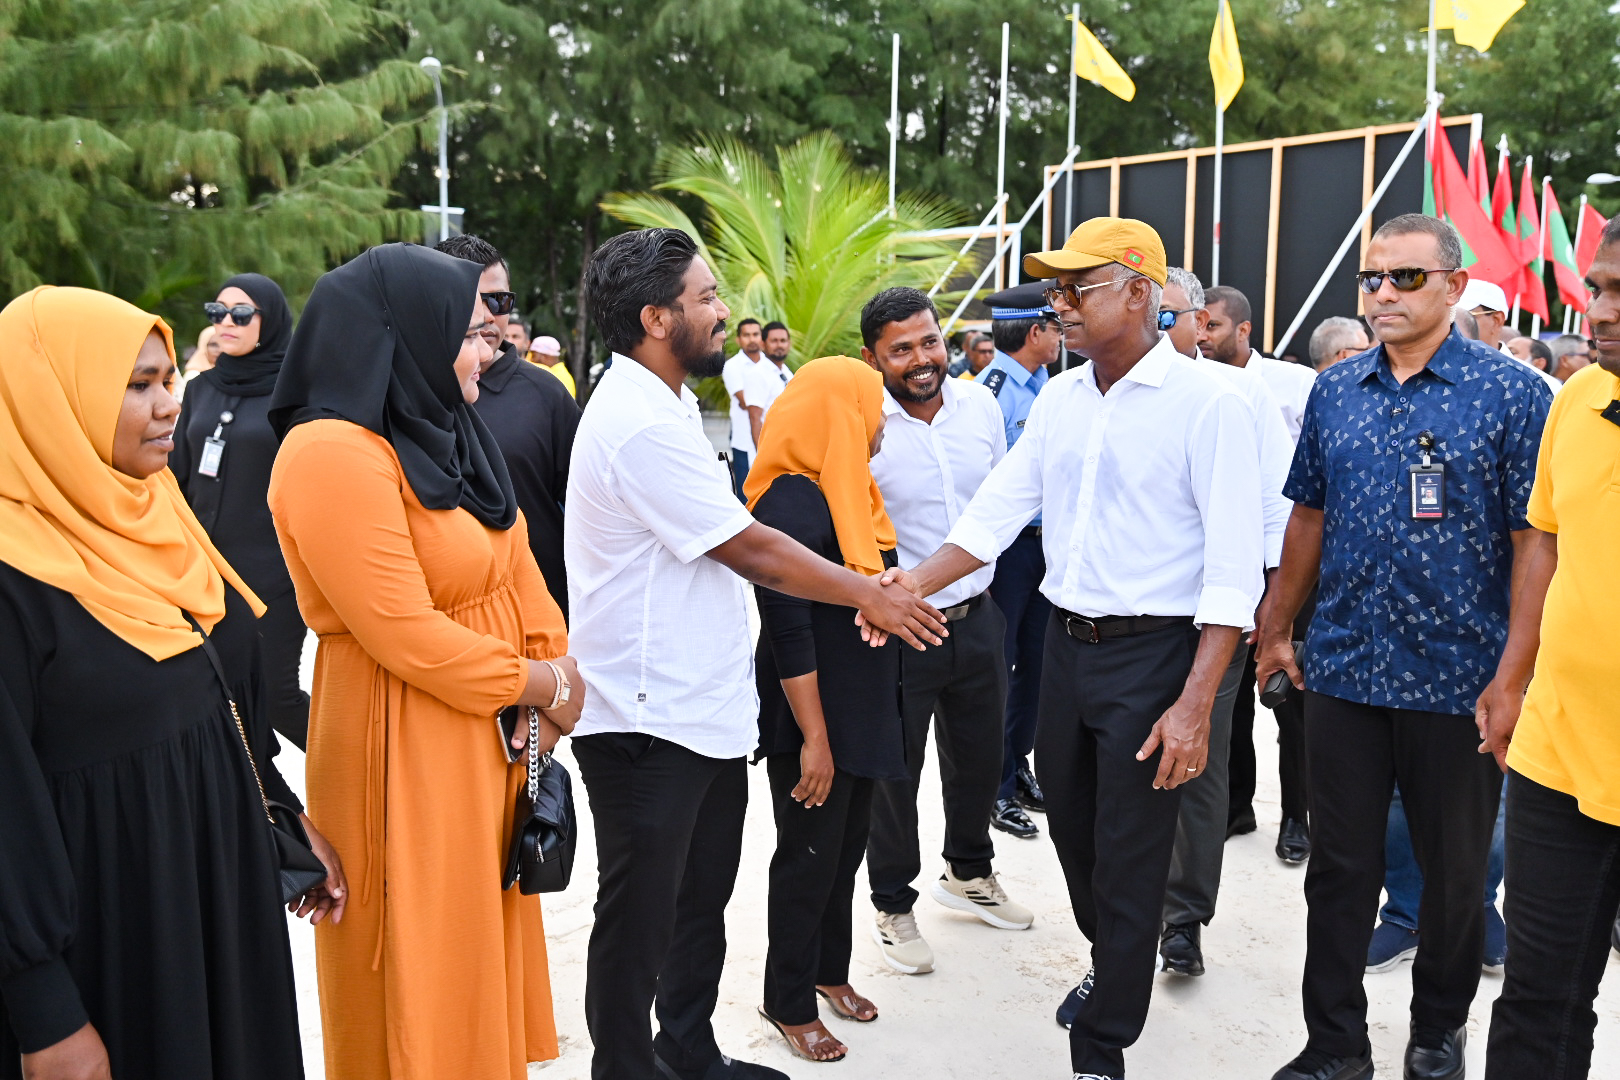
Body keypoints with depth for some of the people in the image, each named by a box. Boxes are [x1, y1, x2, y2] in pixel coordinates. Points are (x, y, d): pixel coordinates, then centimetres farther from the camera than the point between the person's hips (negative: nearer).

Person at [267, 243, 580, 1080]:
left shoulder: (440, 431, 7)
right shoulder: (333, 454, -21)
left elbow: (515, 558, 6)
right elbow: (407, 635, -23)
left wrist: (554, 670, -8)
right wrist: (542, 686, -13)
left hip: (490, 730, 9)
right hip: (403, 750, -9)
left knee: (486, 930, 22)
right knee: (426, 957, 9)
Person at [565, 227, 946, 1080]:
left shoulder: (663, 404, 12)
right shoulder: (640, 422, -21)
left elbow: (735, 548, 13)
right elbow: (750, 548, -17)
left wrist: (863, 585, 6)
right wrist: (868, 595, -5)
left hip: (705, 711, 10)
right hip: (647, 721, -10)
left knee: (701, 899, 21)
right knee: (639, 916, 7)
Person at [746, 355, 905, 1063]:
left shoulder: (845, 490, 9)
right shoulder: (793, 503, -21)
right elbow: (788, 630, -23)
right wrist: (814, 738, -22)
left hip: (861, 708, 9)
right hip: (814, 717, -9)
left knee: (847, 845, 19)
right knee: (809, 856, 5)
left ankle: (829, 969, 38)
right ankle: (789, 1003, 23)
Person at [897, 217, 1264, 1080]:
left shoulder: (1206, 403, -14)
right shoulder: (1059, 399, 6)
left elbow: (1232, 567, -16)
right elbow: (997, 509, 4)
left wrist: (1195, 703, -20)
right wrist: (912, 584, -10)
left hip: (1153, 653, -6)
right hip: (1066, 643, 7)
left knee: (1128, 859, 4)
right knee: (1072, 827, 21)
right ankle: (1112, 966, 48)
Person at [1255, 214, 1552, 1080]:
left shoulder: (1510, 390, -7)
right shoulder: (1335, 391, 6)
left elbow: (1533, 543, -9)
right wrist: (1276, 629, 12)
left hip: (1459, 681, -3)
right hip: (1343, 672, 3)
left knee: (1455, 872, 14)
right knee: (1339, 867, 10)